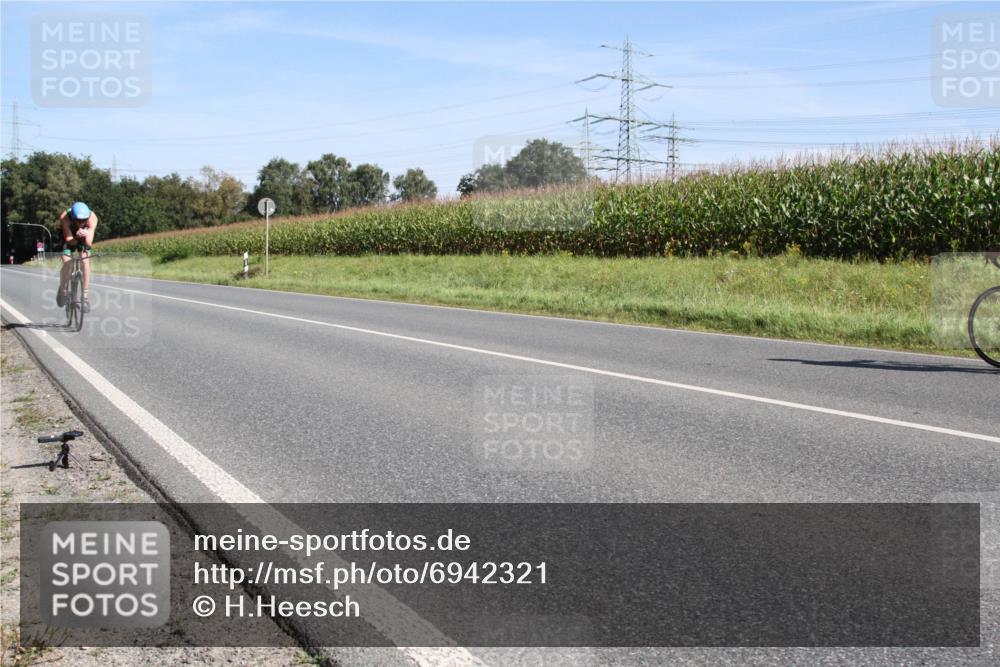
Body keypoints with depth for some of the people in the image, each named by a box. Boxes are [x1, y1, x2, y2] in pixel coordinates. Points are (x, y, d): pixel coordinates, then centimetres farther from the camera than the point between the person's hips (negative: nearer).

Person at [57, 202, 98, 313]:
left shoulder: (92, 217, -36)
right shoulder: (65, 217, -37)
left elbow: (89, 243, -38)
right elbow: (69, 240, -37)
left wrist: (86, 235, -59)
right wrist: (76, 237, -57)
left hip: (84, 239, 1)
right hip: (70, 238, 0)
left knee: (85, 261, -19)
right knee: (66, 264, -15)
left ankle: (86, 297, -14)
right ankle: (63, 290, 13)